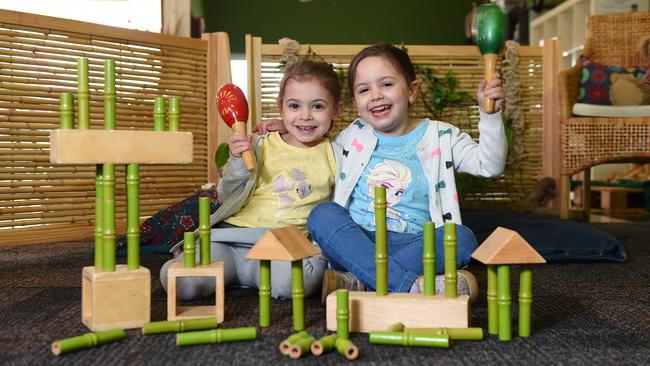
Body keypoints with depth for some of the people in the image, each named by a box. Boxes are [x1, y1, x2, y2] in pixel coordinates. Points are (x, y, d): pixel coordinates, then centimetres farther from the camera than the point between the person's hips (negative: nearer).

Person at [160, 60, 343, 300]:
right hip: (234, 238, 1)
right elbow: (227, 198, 8)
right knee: (177, 280, -21)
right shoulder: (260, 146, 6)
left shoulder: (335, 154, 8)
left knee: (294, 280, -36)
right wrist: (237, 163, -10)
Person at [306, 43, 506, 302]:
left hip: (413, 245, -1)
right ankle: (411, 286, -40)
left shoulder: (440, 137, 8)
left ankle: (358, 282, -35)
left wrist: (490, 115, -13)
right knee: (323, 213, -27)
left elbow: (490, 166, 0)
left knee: (462, 237, -27)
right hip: (356, 242, 1)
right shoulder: (352, 136, 14)